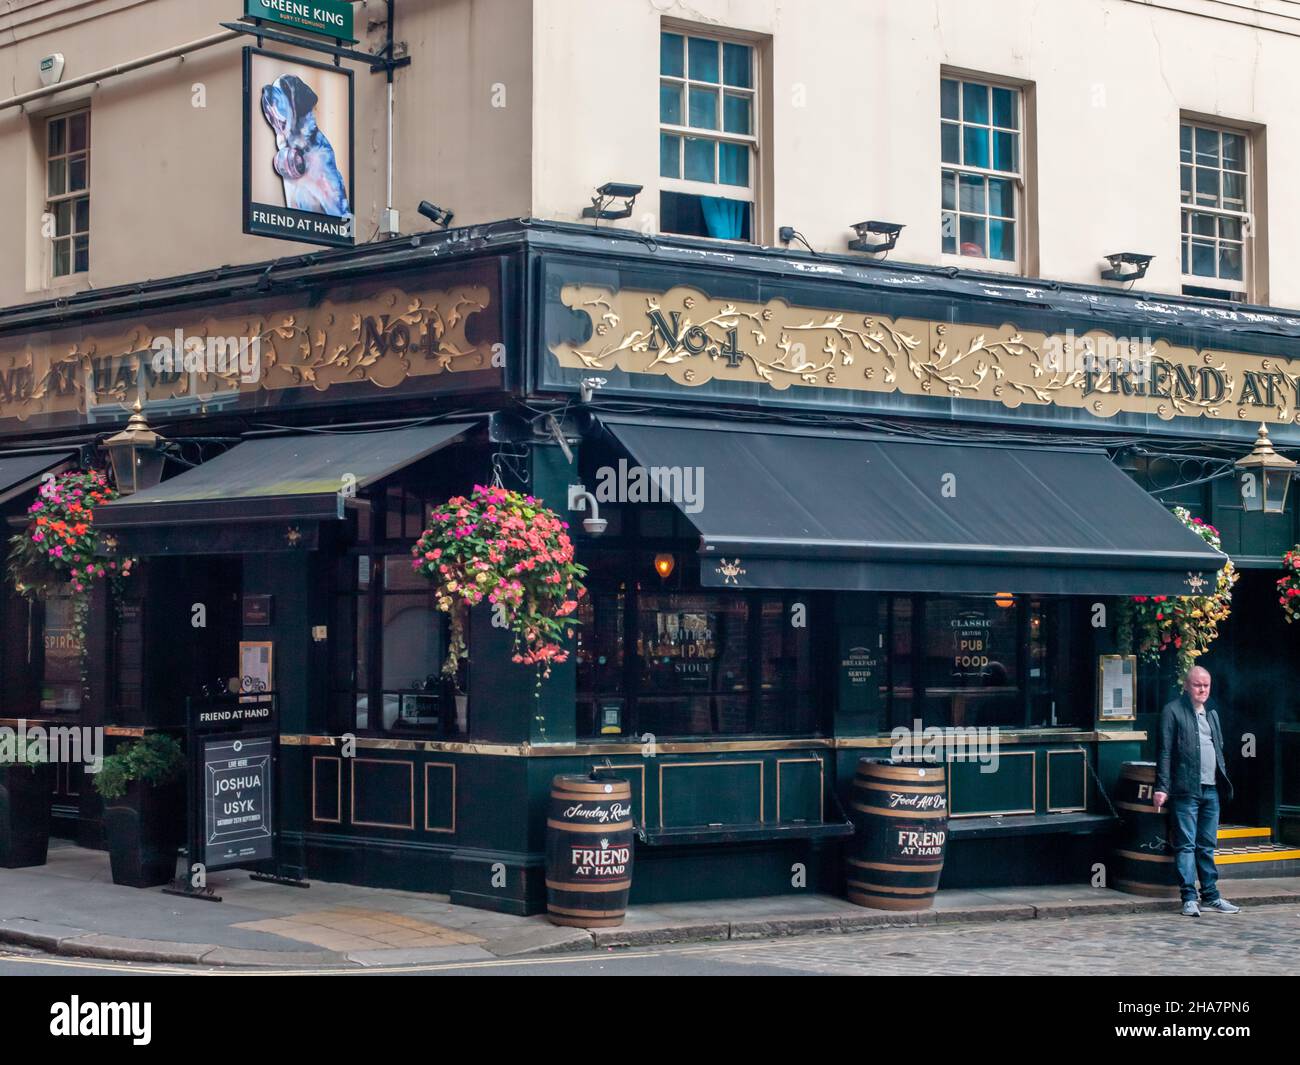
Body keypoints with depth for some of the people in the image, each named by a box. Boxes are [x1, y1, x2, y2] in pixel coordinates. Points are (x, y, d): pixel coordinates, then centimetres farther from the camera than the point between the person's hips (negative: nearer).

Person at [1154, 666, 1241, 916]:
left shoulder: (1212, 713, 19)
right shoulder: (1173, 711, -3)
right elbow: (1165, 752, -7)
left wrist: (1224, 781, 15)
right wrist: (1161, 787, -13)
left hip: (1210, 790, 7)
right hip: (1185, 790, -7)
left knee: (1207, 846, 12)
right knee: (1186, 845, -5)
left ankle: (1211, 894, 18)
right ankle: (1189, 898, -4)